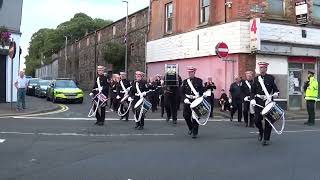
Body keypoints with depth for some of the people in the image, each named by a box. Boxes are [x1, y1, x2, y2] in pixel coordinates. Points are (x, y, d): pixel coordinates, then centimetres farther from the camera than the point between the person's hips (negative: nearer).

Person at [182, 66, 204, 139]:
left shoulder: (199, 81, 2)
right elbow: (183, 92, 8)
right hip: (188, 101, 3)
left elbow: (202, 91, 2)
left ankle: (195, 133, 7)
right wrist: (185, 98, -8)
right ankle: (190, 128, 26)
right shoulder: (185, 81, 9)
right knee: (186, 116, 0)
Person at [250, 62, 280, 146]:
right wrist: (252, 99, -8)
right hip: (258, 102, 2)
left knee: (268, 121, 0)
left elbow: (275, 89, 5)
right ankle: (261, 132, 29)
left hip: (268, 101, -2)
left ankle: (266, 139, 10)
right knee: (257, 120, -2)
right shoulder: (256, 79, 9)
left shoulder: (271, 78, 3)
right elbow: (252, 91, 7)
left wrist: (276, 93, -17)